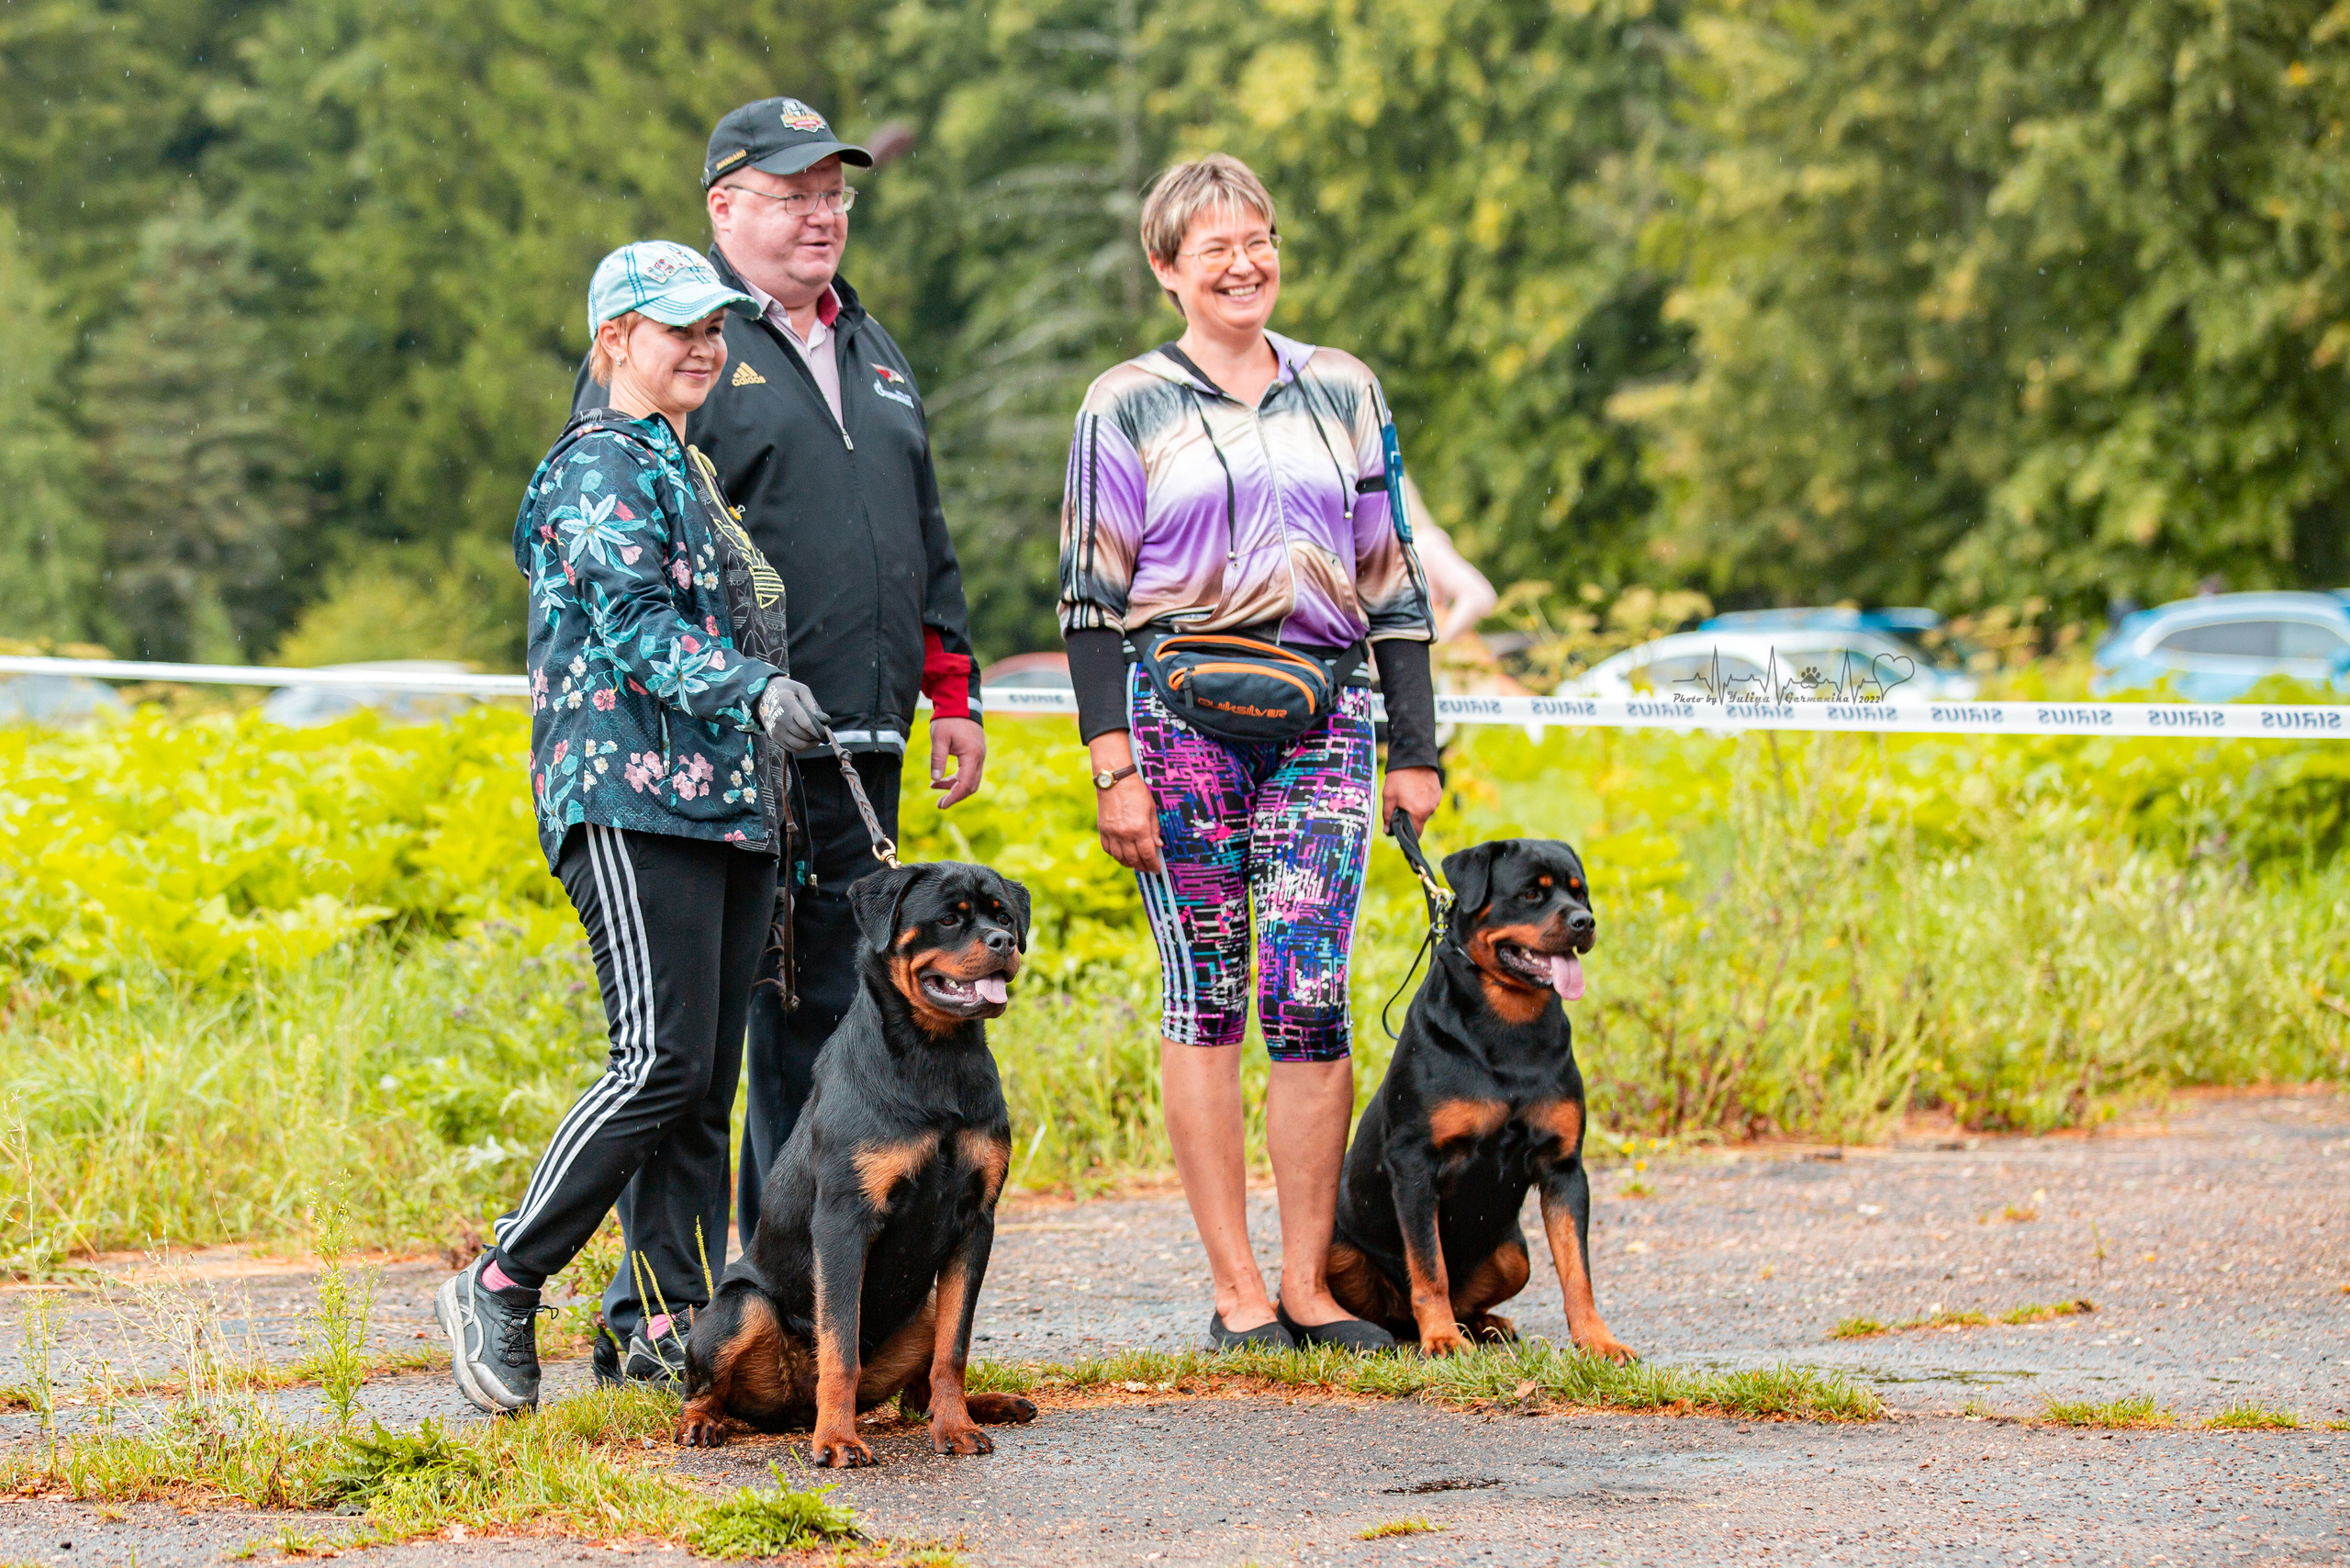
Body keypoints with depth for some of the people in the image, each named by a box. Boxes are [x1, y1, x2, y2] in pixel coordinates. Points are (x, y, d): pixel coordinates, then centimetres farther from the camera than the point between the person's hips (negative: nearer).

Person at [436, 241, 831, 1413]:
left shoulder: (695, 470, 24)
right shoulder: (603, 465, -5)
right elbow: (632, 622, -18)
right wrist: (751, 689, -31)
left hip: (727, 807, 9)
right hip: (633, 799, -9)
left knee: (705, 1081, 5)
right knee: (662, 1063, -16)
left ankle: (678, 1323, 5)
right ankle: (499, 1291, -9)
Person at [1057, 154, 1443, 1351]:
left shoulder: (1343, 391, 14)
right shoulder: (1127, 407, 5)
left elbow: (1392, 577, 16)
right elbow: (1092, 596, 3)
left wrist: (1414, 747, 12)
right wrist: (1114, 764, -6)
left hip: (1323, 711, 2)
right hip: (1181, 709, -2)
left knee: (1310, 996, -7)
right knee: (1206, 995, -2)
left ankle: (1308, 1285, -2)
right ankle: (1237, 1290, 1)